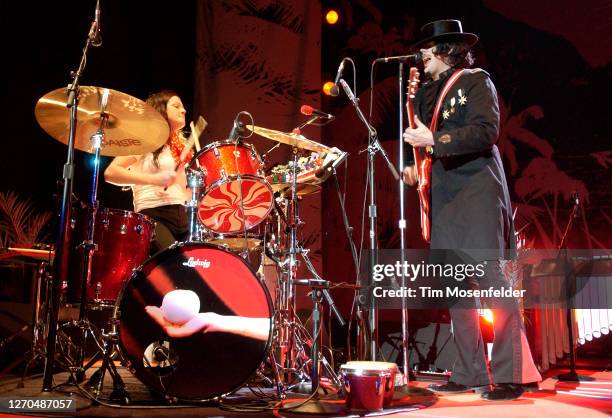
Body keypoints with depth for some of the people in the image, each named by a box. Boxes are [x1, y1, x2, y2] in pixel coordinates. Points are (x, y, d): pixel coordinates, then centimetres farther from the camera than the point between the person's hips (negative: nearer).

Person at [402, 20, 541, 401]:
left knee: (490, 276, -11)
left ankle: (512, 374, -5)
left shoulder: (476, 81, 0)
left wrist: (435, 139, -20)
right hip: (445, 197, 7)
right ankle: (470, 373, 12)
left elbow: (487, 131, -15)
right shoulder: (428, 92, 19)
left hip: (477, 192, -7)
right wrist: (412, 165, 4)